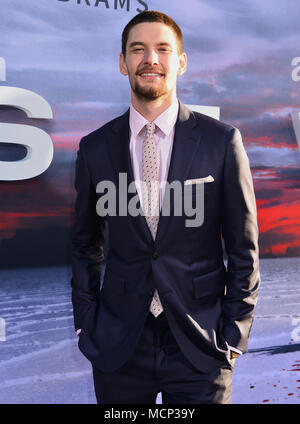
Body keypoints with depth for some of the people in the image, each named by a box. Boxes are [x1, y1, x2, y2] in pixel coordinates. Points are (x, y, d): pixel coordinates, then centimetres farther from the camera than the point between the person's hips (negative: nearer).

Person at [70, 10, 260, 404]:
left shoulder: (222, 141, -5)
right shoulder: (94, 148, 1)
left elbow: (244, 248, -1)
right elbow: (86, 247, 8)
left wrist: (234, 334, -3)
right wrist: (85, 326, 4)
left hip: (200, 346, -1)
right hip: (117, 346, 2)